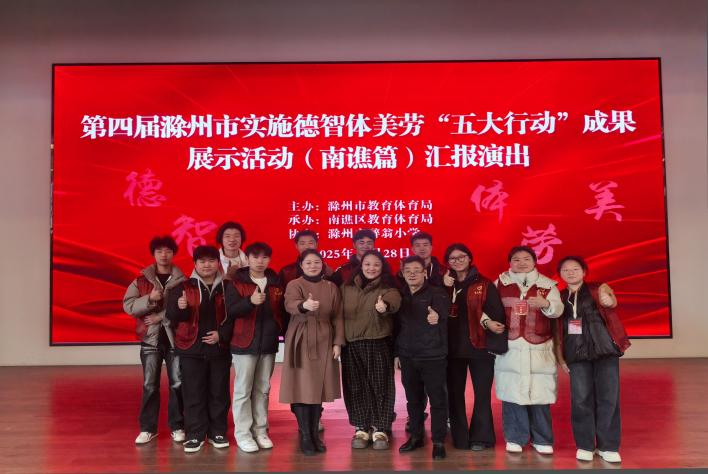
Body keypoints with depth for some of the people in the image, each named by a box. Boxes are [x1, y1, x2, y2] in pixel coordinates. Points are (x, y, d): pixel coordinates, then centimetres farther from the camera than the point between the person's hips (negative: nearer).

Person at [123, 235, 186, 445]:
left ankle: (177, 426, 17)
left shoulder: (182, 281, 1)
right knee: (149, 385, 6)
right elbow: (128, 305, -3)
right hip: (150, 338, 1)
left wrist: (160, 316, -16)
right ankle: (147, 428, 17)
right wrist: (150, 298, -18)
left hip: (175, 337, -1)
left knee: (178, 384, 4)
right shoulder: (141, 280, 6)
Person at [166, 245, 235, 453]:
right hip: (191, 349, -1)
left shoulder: (227, 288, 5)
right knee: (193, 393, 3)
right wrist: (180, 308, -25)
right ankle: (195, 435, 14)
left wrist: (222, 334, -10)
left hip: (220, 348, 1)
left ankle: (217, 433, 20)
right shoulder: (183, 287, 3)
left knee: (219, 393, 7)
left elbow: (235, 317, 4)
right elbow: (171, 316, -3)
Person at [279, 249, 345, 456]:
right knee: (302, 388, -5)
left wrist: (338, 342, -1)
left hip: (324, 343, 3)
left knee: (319, 387, 7)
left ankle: (314, 433, 20)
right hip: (301, 342, -3)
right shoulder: (294, 285, -3)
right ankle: (305, 436, 7)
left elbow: (337, 317, 8)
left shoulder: (331, 287, 7)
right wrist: (304, 305, -46)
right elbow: (290, 305, -25)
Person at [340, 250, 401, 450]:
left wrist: (385, 306, -50)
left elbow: (394, 301, -28)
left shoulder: (388, 288, -5)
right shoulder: (347, 288, 7)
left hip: (378, 344, -3)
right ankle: (361, 429, 21)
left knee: (379, 386, 2)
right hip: (351, 345, 3)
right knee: (356, 387, 8)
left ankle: (379, 429, 16)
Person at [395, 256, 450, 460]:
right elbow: (397, 326, 13)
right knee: (413, 399, 14)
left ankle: (438, 442, 14)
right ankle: (416, 436, 29)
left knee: (437, 399, 3)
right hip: (408, 357, 4)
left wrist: (437, 316, -50)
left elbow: (443, 311, -27)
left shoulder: (436, 293, -6)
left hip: (433, 356, -4)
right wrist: (397, 353, 13)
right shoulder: (400, 296, 8)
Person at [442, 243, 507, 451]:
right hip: (453, 346, 3)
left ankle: (480, 437, 15)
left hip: (480, 345, -2)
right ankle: (459, 438, 19)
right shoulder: (444, 284, 9)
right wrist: (444, 287, -14)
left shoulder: (484, 284, 2)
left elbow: (497, 313, -5)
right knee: (455, 393, 8)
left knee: (482, 393, 2)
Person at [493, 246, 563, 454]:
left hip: (539, 348, 0)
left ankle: (541, 439, 19)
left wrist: (546, 304, -26)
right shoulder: (500, 283, 5)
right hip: (510, 348, 0)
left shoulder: (547, 284, 4)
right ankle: (515, 438, 17)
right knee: (511, 393, 2)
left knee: (540, 394, 2)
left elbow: (558, 309, -6)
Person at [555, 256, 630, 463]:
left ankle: (608, 446, 12)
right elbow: (557, 330, 9)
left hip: (605, 349, -2)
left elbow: (612, 302, -19)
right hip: (577, 353, 2)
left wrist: (608, 300, -37)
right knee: (581, 399, 2)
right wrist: (560, 357, 5)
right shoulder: (560, 298, 8)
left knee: (608, 397, 0)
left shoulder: (597, 288, 2)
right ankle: (585, 445, 15)